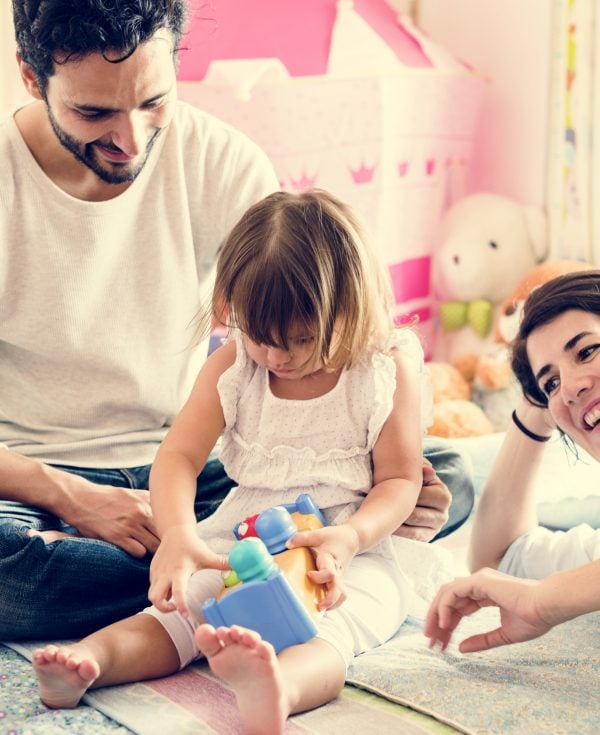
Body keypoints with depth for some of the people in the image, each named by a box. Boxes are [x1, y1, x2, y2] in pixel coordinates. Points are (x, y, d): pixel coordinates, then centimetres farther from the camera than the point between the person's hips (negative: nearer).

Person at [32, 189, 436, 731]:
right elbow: (178, 455, -7)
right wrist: (178, 534, -29)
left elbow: (400, 480, -3)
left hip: (351, 557, -4)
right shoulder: (233, 365, 0)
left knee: (325, 633, -37)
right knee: (177, 609, -22)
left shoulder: (389, 369, -6)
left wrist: (350, 537, -25)